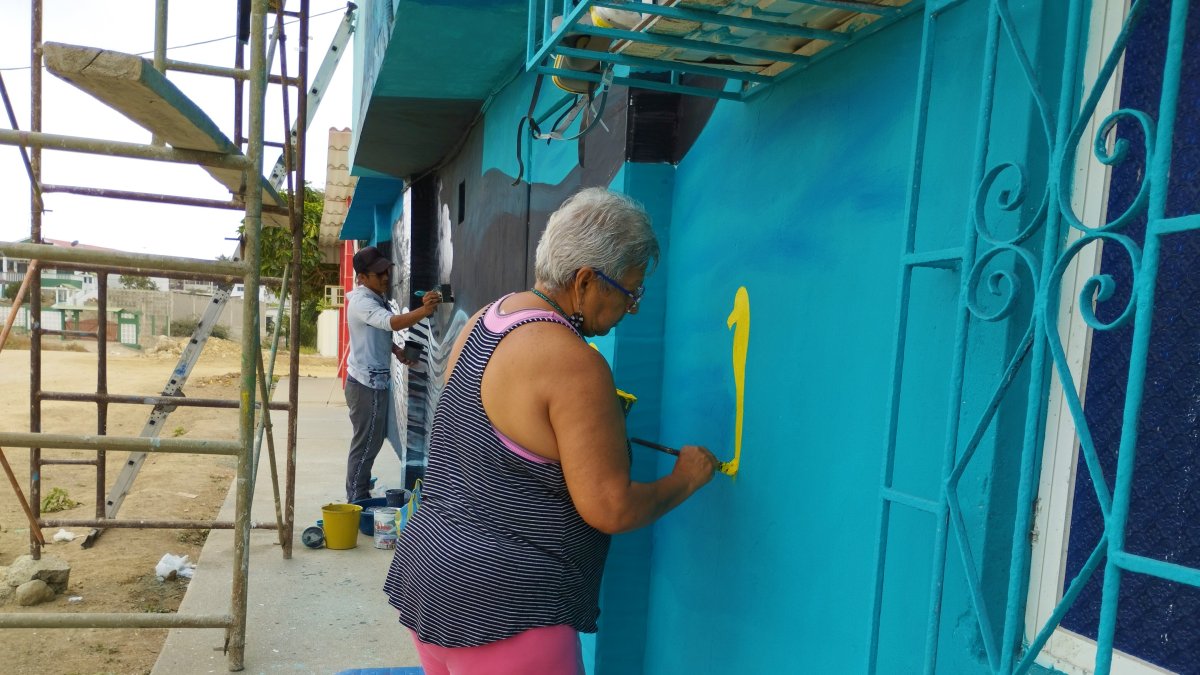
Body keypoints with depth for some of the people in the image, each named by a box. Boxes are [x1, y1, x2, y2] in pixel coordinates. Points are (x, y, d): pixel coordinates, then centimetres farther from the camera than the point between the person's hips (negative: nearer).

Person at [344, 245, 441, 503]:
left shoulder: (374, 298, 11)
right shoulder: (362, 302, -21)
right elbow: (392, 323, -40)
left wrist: (395, 350, 7)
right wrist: (423, 311, -56)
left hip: (373, 382, 10)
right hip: (366, 384, -10)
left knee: (373, 441, 21)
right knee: (365, 444, -2)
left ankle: (359, 493, 35)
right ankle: (356, 501, 9)